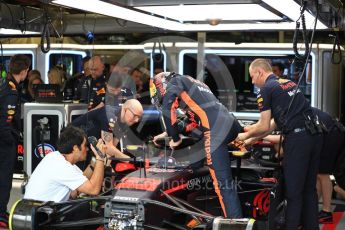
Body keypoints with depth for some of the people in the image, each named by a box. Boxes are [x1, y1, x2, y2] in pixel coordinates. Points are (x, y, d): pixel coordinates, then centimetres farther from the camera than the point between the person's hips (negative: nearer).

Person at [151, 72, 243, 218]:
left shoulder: (176, 81, 12)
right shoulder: (191, 85, 37)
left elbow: (167, 109, -3)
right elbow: (194, 121, 41)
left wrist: (175, 138, 7)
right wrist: (167, 133, 40)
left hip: (216, 130, -9)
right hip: (229, 124, 9)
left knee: (222, 181, -12)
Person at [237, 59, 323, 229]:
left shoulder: (266, 89, -1)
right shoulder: (288, 83, 23)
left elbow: (264, 127, -1)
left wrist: (246, 136, 16)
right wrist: (253, 138, 28)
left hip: (297, 138, -8)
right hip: (314, 134, 8)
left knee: (293, 191, -2)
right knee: (309, 188, 15)